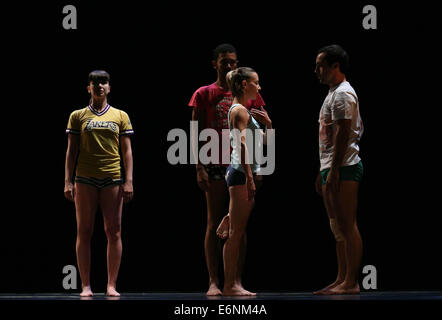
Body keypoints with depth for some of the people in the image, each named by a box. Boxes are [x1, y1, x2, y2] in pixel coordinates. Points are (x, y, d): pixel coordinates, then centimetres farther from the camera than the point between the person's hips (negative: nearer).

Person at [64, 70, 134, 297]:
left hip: (112, 180, 0)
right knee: (84, 232, -1)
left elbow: (127, 151, 8)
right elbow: (71, 151, 8)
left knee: (114, 232, -2)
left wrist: (128, 181, -1)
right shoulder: (78, 116, 9)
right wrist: (68, 182, -1)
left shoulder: (120, 116, 10)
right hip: (85, 180, 0)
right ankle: (86, 285, 2)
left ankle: (111, 285, 1)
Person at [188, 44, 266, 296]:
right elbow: (197, 134, 1)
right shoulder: (204, 94, 5)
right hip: (216, 167, -2)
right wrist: (199, 168, -8)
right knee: (215, 224, -2)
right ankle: (214, 282, -1)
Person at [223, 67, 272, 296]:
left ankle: (234, 284, 10)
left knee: (238, 232, 9)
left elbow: (266, 141, 28)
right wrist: (249, 178, -25)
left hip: (244, 174, 10)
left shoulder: (245, 111, 20)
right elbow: (242, 145, -20)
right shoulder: (240, 110, -10)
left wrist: (267, 122, 10)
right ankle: (230, 285, -10)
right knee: (236, 232, -10)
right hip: (241, 174, -10)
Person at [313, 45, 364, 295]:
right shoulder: (333, 94, 21)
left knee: (347, 226, -10)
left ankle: (351, 283, -10)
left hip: (344, 168, -11)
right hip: (332, 169, 11)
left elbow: (343, 135, -18)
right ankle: (342, 281, 15)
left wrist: (334, 170, -22)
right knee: (338, 228, 11)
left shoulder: (343, 94, -11)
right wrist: (323, 171, 23)